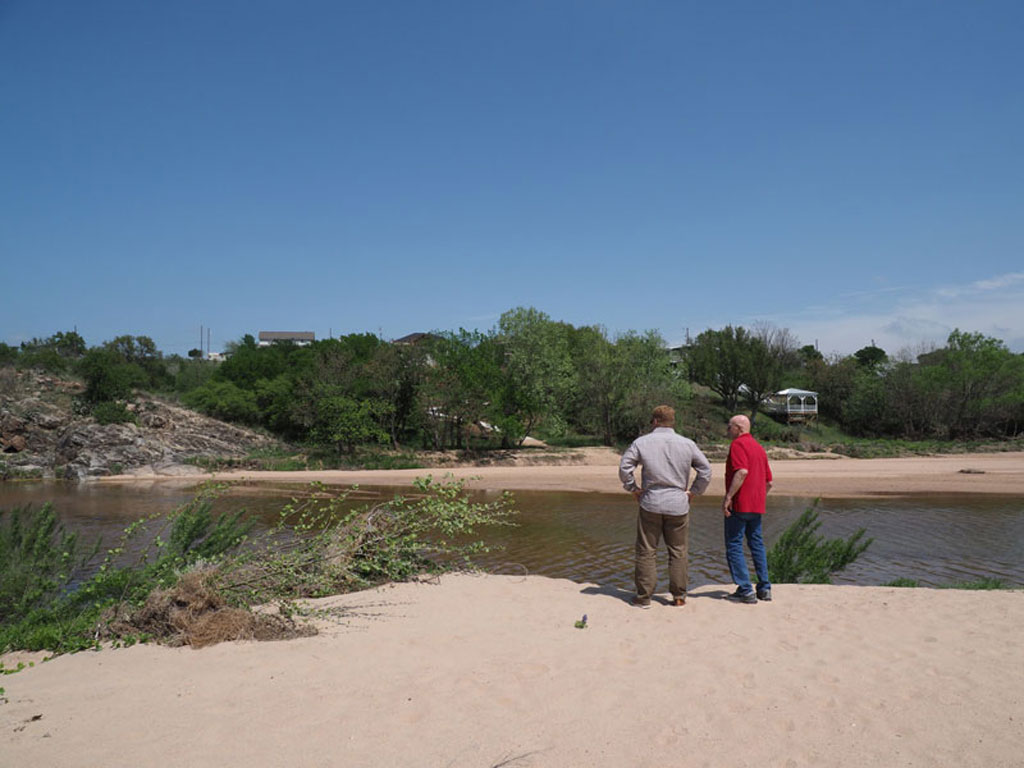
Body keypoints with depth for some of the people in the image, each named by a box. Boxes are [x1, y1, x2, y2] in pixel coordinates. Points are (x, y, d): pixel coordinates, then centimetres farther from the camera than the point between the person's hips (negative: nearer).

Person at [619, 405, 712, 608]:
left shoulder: (641, 442, -2)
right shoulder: (687, 444, 3)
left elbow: (624, 467, -7)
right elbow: (706, 470, 4)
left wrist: (634, 489, 4)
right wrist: (693, 492, 9)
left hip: (650, 504, -1)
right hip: (678, 505, 2)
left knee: (646, 551, 5)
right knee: (678, 552, 11)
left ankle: (644, 597, 9)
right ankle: (679, 596, 15)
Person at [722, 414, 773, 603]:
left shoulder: (738, 444, -9)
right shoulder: (759, 447, 18)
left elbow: (742, 471, -24)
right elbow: (769, 482, 19)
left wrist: (728, 496, -22)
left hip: (739, 505, -8)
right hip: (757, 506, 8)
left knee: (734, 546, -2)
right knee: (757, 544, 14)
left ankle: (745, 590, -5)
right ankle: (764, 589, 15)